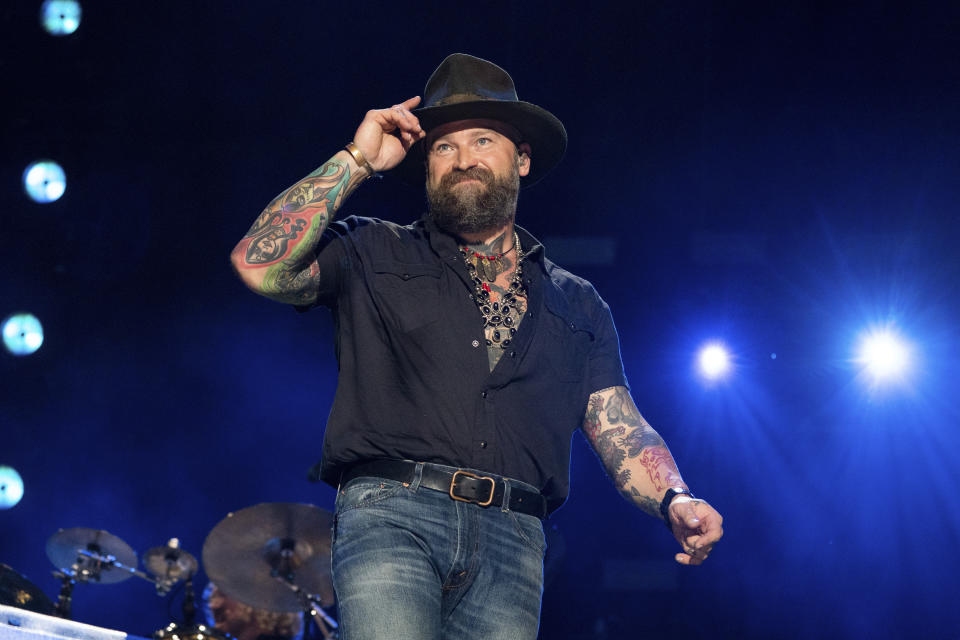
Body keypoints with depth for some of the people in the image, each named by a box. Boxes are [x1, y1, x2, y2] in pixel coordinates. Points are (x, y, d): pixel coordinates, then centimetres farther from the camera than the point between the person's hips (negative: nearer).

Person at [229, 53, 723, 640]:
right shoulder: (376, 257, 18)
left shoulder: (578, 305, 24)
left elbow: (621, 429, 16)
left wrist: (675, 500, -5)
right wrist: (358, 161, 5)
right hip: (391, 515, -2)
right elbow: (259, 265, 1)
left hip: (511, 544, 3)